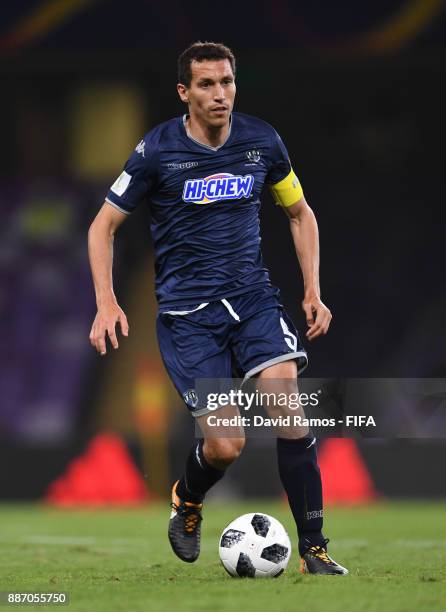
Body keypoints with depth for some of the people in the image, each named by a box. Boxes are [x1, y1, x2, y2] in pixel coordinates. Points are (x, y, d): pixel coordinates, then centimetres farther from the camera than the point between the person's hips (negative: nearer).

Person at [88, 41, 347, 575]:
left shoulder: (262, 142, 1)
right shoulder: (157, 150, -7)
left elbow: (299, 213, 17)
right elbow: (103, 225, 2)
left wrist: (313, 291, 10)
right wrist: (106, 304, -9)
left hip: (253, 297, 3)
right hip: (186, 310, -2)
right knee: (226, 445, -12)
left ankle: (313, 548, -11)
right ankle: (186, 501, 25)